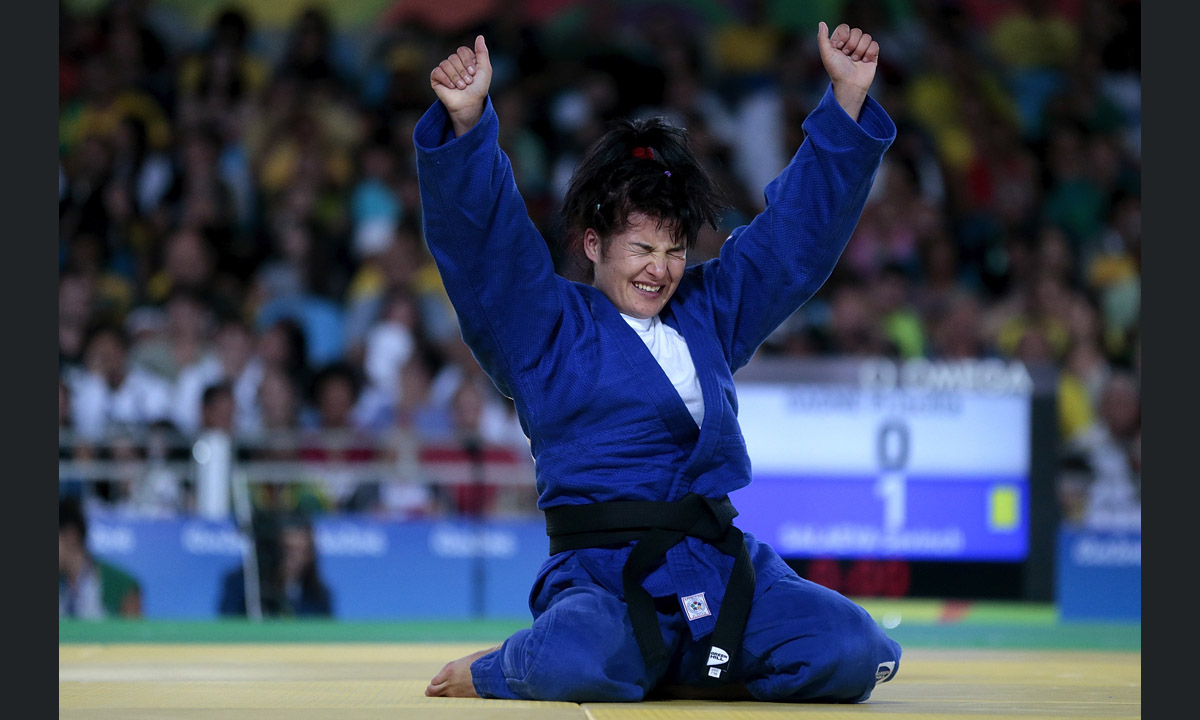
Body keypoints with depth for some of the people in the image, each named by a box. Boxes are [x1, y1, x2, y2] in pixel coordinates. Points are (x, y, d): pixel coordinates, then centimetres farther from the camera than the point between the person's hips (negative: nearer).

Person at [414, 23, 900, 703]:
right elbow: (483, 240, -9)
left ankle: (679, 665, 9)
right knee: (578, 664, -40)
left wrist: (848, 99, 15)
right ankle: (494, 673, 0)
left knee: (852, 653, -19)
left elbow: (800, 223, 23)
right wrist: (467, 123, -25)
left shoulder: (709, 311, 21)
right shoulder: (544, 323, 6)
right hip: (603, 577, -6)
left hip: (723, 566, 6)